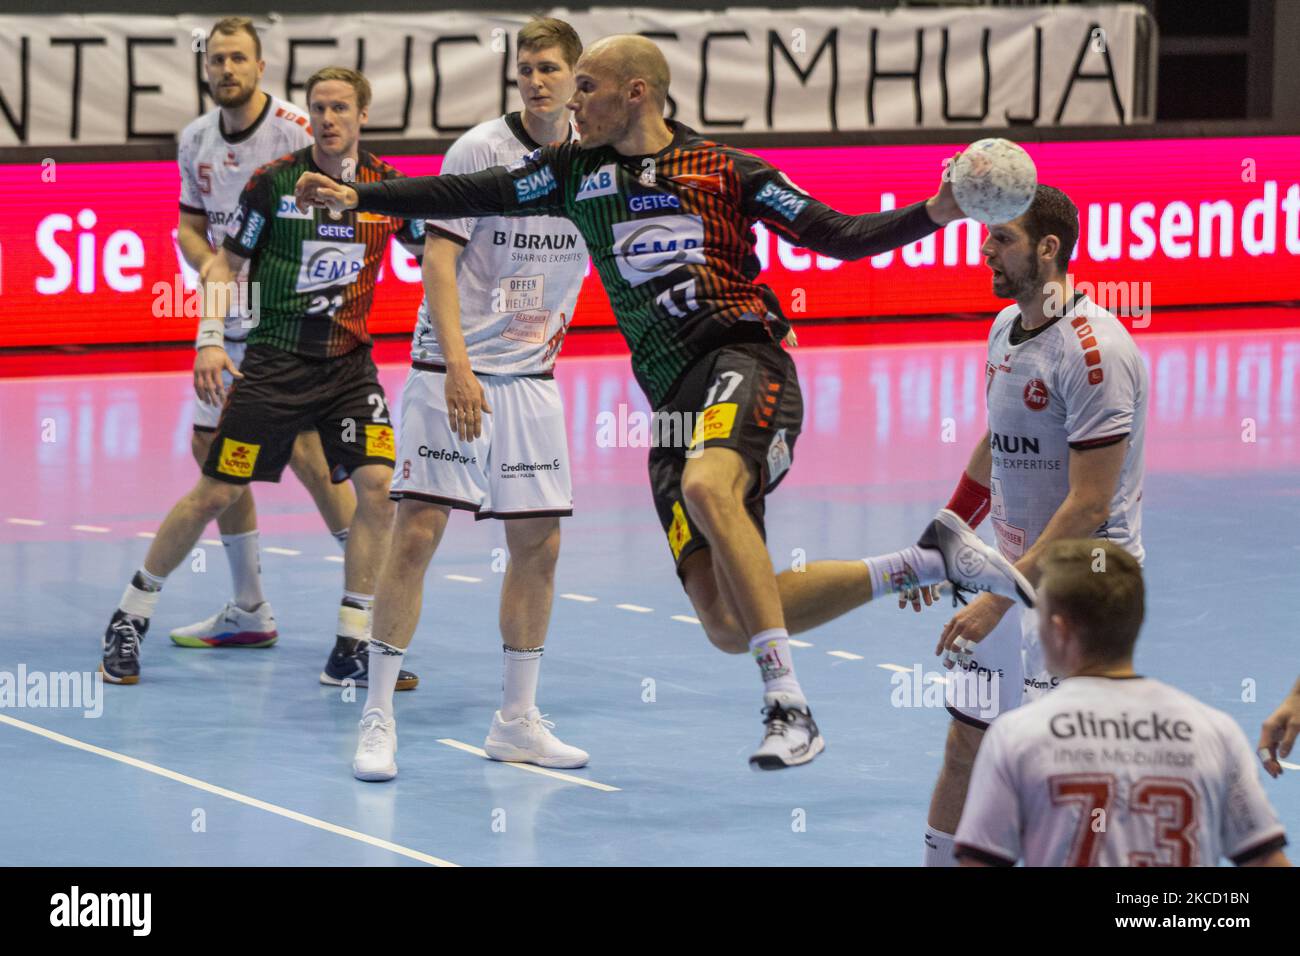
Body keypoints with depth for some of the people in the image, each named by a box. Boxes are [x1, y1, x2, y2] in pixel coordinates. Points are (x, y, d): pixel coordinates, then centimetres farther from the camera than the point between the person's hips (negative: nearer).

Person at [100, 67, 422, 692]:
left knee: (377, 486, -13)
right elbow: (227, 262, 2)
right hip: (275, 360, -2)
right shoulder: (274, 181, -5)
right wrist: (211, 337, -10)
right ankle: (130, 617, 17)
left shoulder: (387, 186, 1)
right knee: (215, 494, -1)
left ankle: (351, 650, -4)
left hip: (350, 363, 2)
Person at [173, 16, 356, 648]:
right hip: (231, 321, 8)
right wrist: (207, 262, -6)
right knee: (212, 449, 10)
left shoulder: (295, 131, -13)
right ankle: (249, 611, 21)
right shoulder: (196, 140, 8)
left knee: (305, 451, -13)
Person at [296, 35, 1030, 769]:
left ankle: (790, 708, -36)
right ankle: (929, 559, 10)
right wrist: (358, 197, 12)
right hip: (673, 399, 5)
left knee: (706, 487, -39)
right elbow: (468, 195, 18)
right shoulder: (577, 171, 16)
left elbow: (841, 237, 5)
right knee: (728, 624, -9)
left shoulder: (723, 170, 4)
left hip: (744, 359, -5)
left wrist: (934, 213, -9)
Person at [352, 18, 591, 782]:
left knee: (538, 545, 6)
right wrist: (459, 367, -22)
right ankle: (379, 719, -3)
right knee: (417, 534, -9)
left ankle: (518, 721, 17)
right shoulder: (481, 150, -11)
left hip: (532, 377, 5)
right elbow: (439, 260, -14)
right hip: (453, 372, -5)